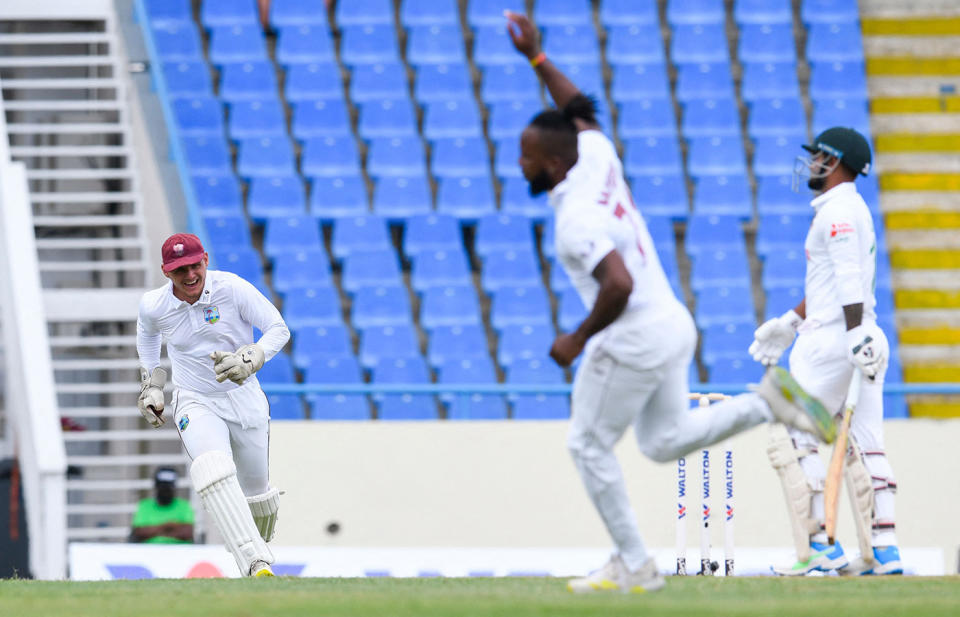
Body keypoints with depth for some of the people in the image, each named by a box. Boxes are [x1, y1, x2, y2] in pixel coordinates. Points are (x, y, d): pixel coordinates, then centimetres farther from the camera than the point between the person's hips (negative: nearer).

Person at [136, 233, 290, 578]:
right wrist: (150, 386, 14)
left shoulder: (232, 289, -17)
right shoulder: (154, 307, -11)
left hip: (244, 398, 1)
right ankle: (255, 563, -43)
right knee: (213, 471, -31)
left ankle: (260, 546, 50)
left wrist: (249, 360, -34)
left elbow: (279, 329, -16)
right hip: (196, 404, -1)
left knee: (255, 489, 14)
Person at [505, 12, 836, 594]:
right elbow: (582, 113, 25)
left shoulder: (575, 218, -22)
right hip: (674, 325, 9)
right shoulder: (596, 159, 3)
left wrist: (578, 340, -20)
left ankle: (635, 565, 10)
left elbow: (619, 286, -33)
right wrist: (537, 58, 25)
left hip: (632, 341, -9)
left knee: (591, 447, 6)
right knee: (665, 441, 19)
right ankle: (770, 400, 3)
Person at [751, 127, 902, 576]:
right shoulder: (852, 210, 20)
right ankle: (884, 551, 2)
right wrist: (791, 322, 35)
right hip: (863, 340, 10)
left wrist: (856, 337, -32)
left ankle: (820, 546, -8)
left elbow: (849, 280, -23)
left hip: (834, 338, -10)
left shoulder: (838, 211, -11)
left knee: (794, 440, -4)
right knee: (864, 445, 7)